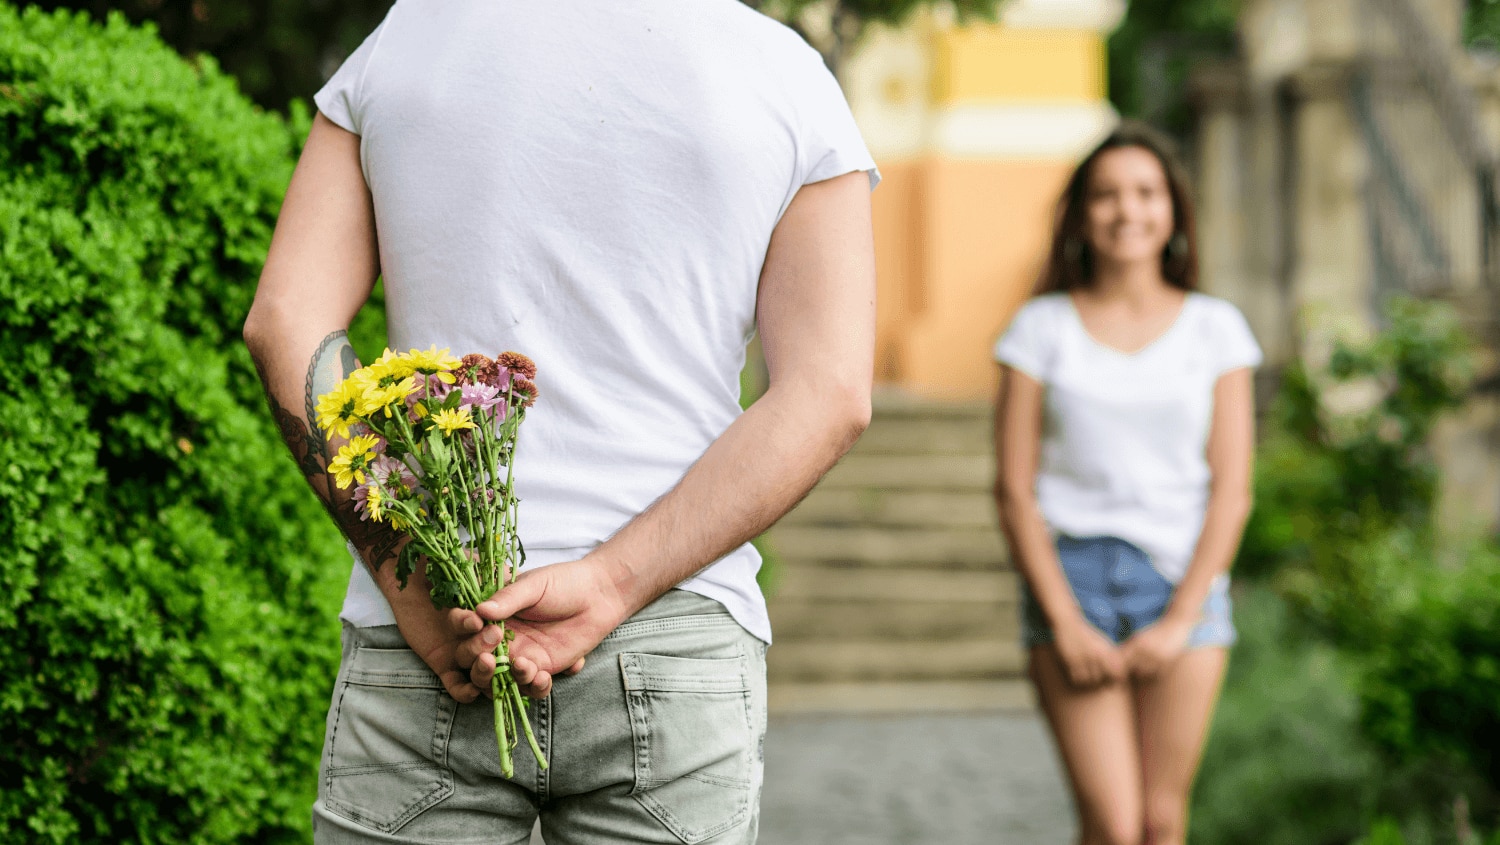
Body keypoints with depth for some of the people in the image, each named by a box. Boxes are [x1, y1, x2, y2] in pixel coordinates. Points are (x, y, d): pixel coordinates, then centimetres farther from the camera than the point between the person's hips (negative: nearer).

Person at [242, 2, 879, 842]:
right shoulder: (792, 78, 6)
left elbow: (285, 325, -1)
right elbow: (832, 397, -5)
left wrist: (411, 590, -7)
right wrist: (611, 586, -12)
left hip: (417, 650, 1)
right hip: (679, 648, 0)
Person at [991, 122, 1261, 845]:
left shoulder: (1215, 329, 7)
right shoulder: (1042, 327, 4)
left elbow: (1231, 489, 3)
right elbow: (1014, 489, 1)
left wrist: (1179, 621, -7)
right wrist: (1065, 621, -8)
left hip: (1181, 577, 1)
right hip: (1070, 574, -1)